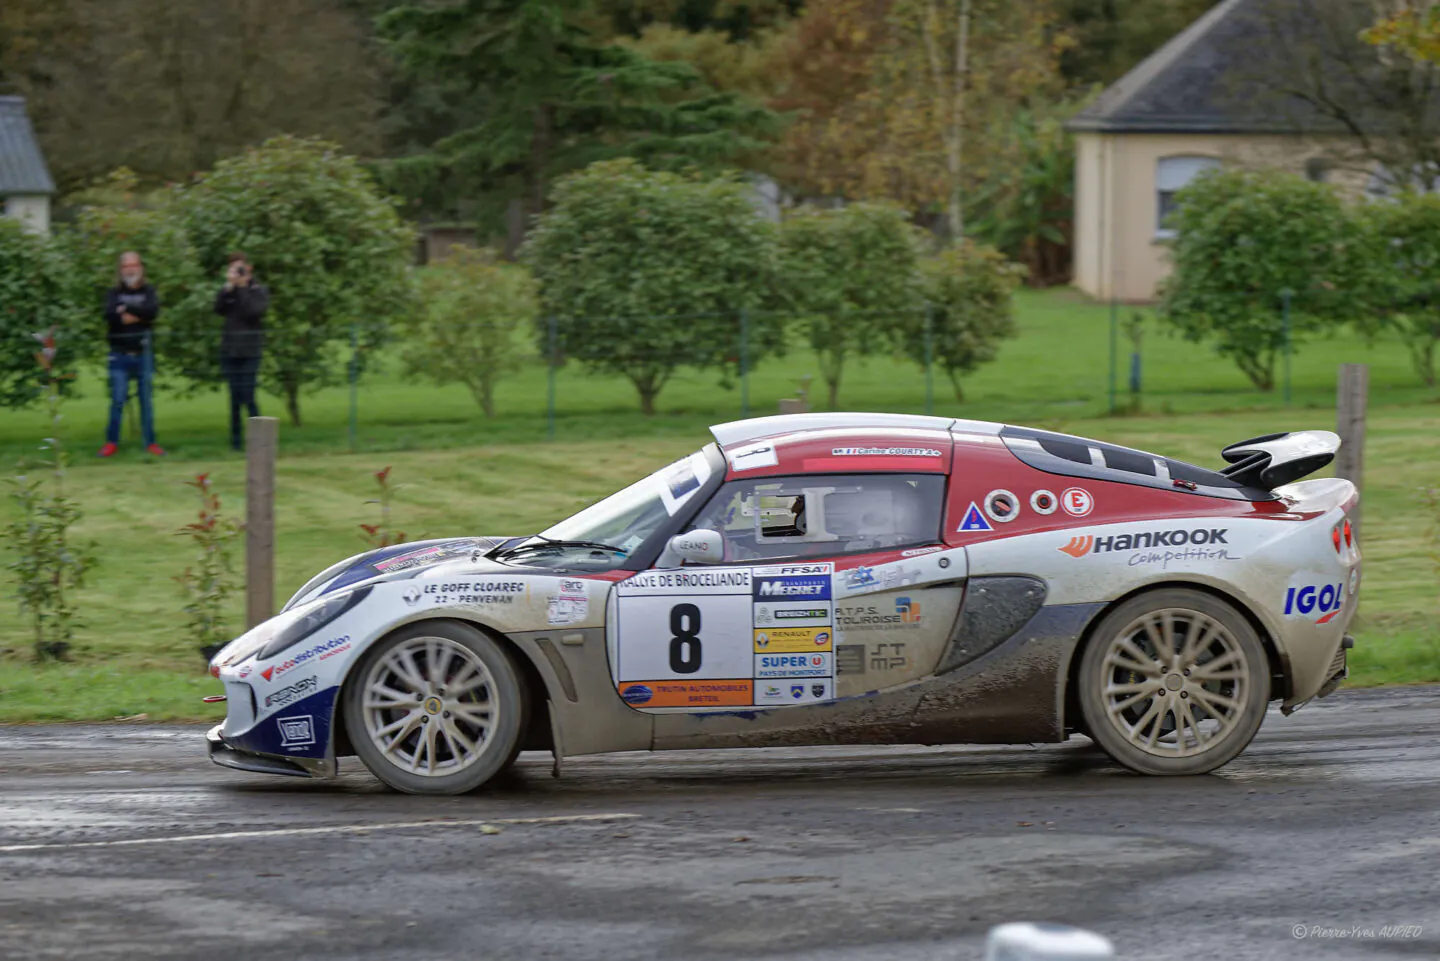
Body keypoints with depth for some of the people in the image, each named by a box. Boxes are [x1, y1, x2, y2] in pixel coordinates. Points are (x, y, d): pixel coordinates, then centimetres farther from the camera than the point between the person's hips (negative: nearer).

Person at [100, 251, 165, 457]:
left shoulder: (148, 292, 9)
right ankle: (112, 442, 4)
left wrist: (126, 310, -10)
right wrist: (138, 316, -11)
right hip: (119, 355, -1)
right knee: (117, 400, -3)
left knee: (147, 400, 5)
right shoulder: (114, 293, 7)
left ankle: (150, 442, 10)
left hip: (143, 354, 1)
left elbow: (153, 311, -11)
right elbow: (110, 315, -12)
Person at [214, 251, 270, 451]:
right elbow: (219, 308, -5)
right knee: (235, 398, 4)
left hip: (249, 351, -3)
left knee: (248, 397, -9)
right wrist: (228, 286, -11)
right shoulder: (228, 291, 11)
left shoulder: (259, 291, 3)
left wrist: (242, 287, -11)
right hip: (229, 350, 3)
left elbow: (253, 311, -14)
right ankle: (235, 440, 8)